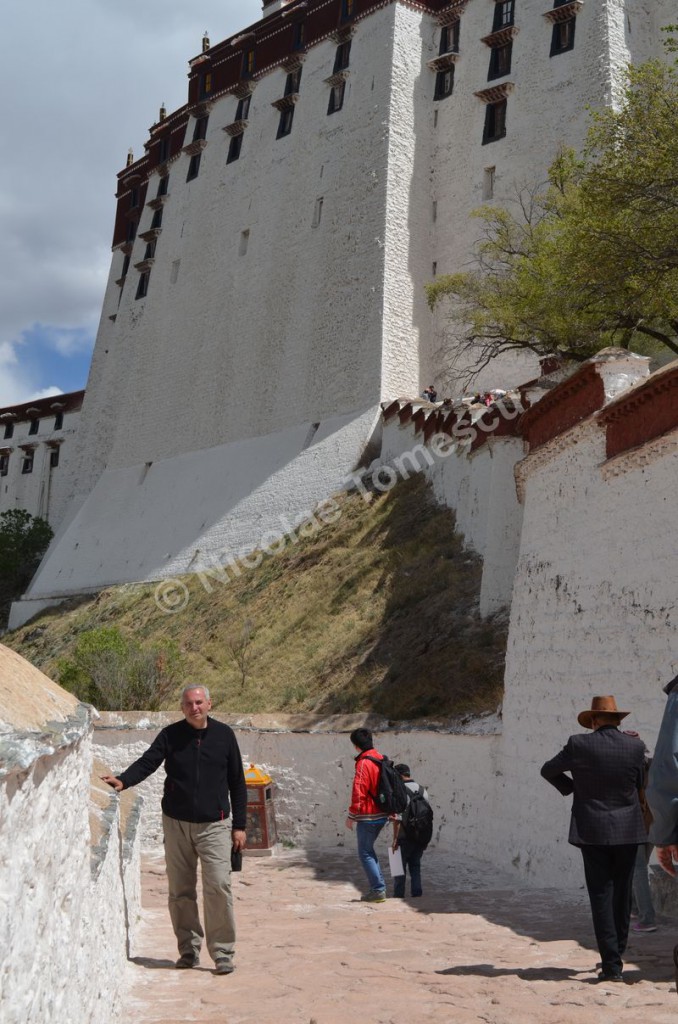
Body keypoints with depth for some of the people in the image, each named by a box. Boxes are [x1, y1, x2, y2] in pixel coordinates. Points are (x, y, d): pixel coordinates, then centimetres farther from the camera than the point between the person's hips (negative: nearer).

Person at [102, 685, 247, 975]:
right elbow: (147, 762, -7)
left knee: (218, 886, -9)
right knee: (180, 891, 7)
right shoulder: (171, 735, 2)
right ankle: (189, 949, 22)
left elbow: (237, 782, 6)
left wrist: (239, 825, 4)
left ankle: (222, 953, 3)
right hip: (176, 823, 2)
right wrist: (123, 780, -29)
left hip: (213, 825, -1)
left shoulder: (224, 735, 2)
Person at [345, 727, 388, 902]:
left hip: (368, 816, -9)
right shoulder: (381, 760, 9)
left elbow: (358, 793, -19)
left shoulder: (363, 763, -18)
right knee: (369, 850, 21)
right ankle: (378, 886, 20)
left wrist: (351, 816, -12)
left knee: (365, 853, 2)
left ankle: (378, 890, 0)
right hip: (381, 815, 9)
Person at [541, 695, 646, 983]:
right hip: (628, 830, 3)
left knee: (601, 897, 2)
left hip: (592, 831, -2)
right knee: (622, 894, 17)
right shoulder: (635, 745, -4)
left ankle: (612, 965, -2)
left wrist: (571, 787, 16)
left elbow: (548, 770, 4)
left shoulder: (579, 745, -9)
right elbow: (639, 783, 10)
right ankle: (616, 954, 28)